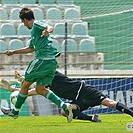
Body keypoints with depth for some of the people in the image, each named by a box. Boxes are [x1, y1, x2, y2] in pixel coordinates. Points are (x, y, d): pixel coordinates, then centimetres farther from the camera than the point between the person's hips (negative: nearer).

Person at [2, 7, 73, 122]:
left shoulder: (36, 24, -3)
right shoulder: (34, 31, 26)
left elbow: (50, 27, -22)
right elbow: (31, 48, 38)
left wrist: (47, 31, -46)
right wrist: (13, 52, 44)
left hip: (43, 60, -9)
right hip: (52, 62, 9)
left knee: (25, 85, 7)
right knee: (40, 89, 11)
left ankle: (15, 111, 20)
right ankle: (64, 106, -5)